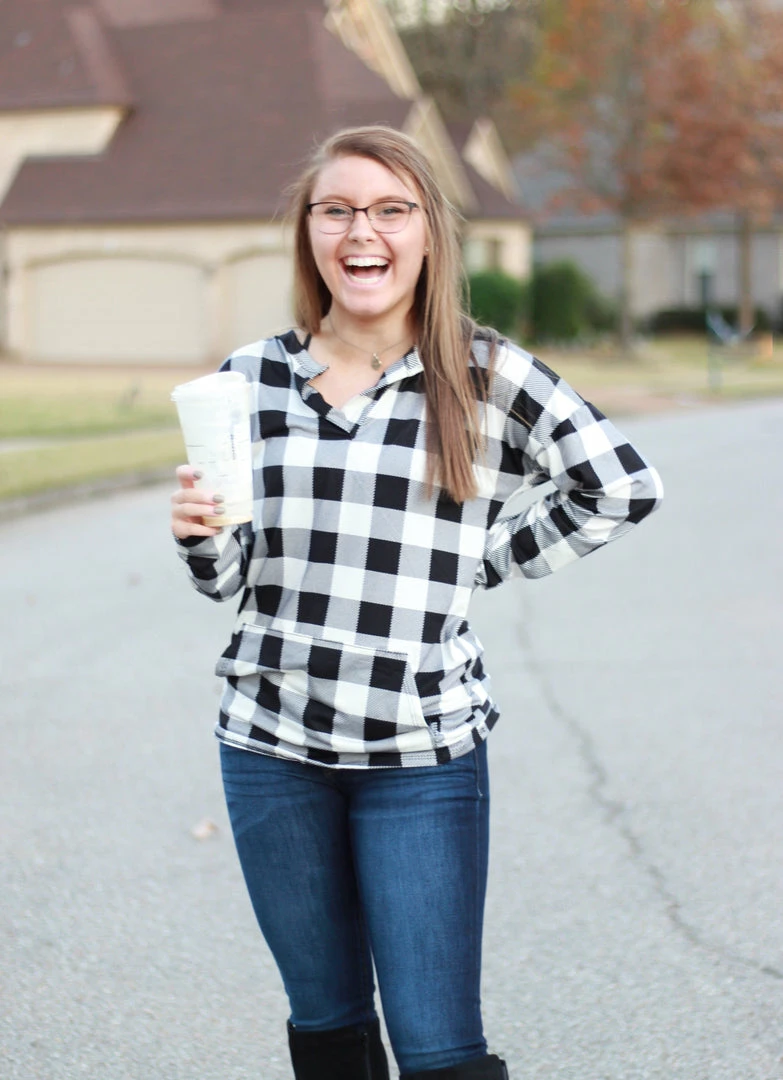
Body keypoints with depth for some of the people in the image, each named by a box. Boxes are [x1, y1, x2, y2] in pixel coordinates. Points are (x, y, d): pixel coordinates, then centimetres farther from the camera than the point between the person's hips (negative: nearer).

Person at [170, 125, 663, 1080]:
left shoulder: (484, 375, -4)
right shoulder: (253, 377, 4)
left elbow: (622, 485, 1)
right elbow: (231, 578, 10)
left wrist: (490, 564, -1)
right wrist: (197, 534, -12)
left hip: (423, 756, -3)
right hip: (271, 747, 3)